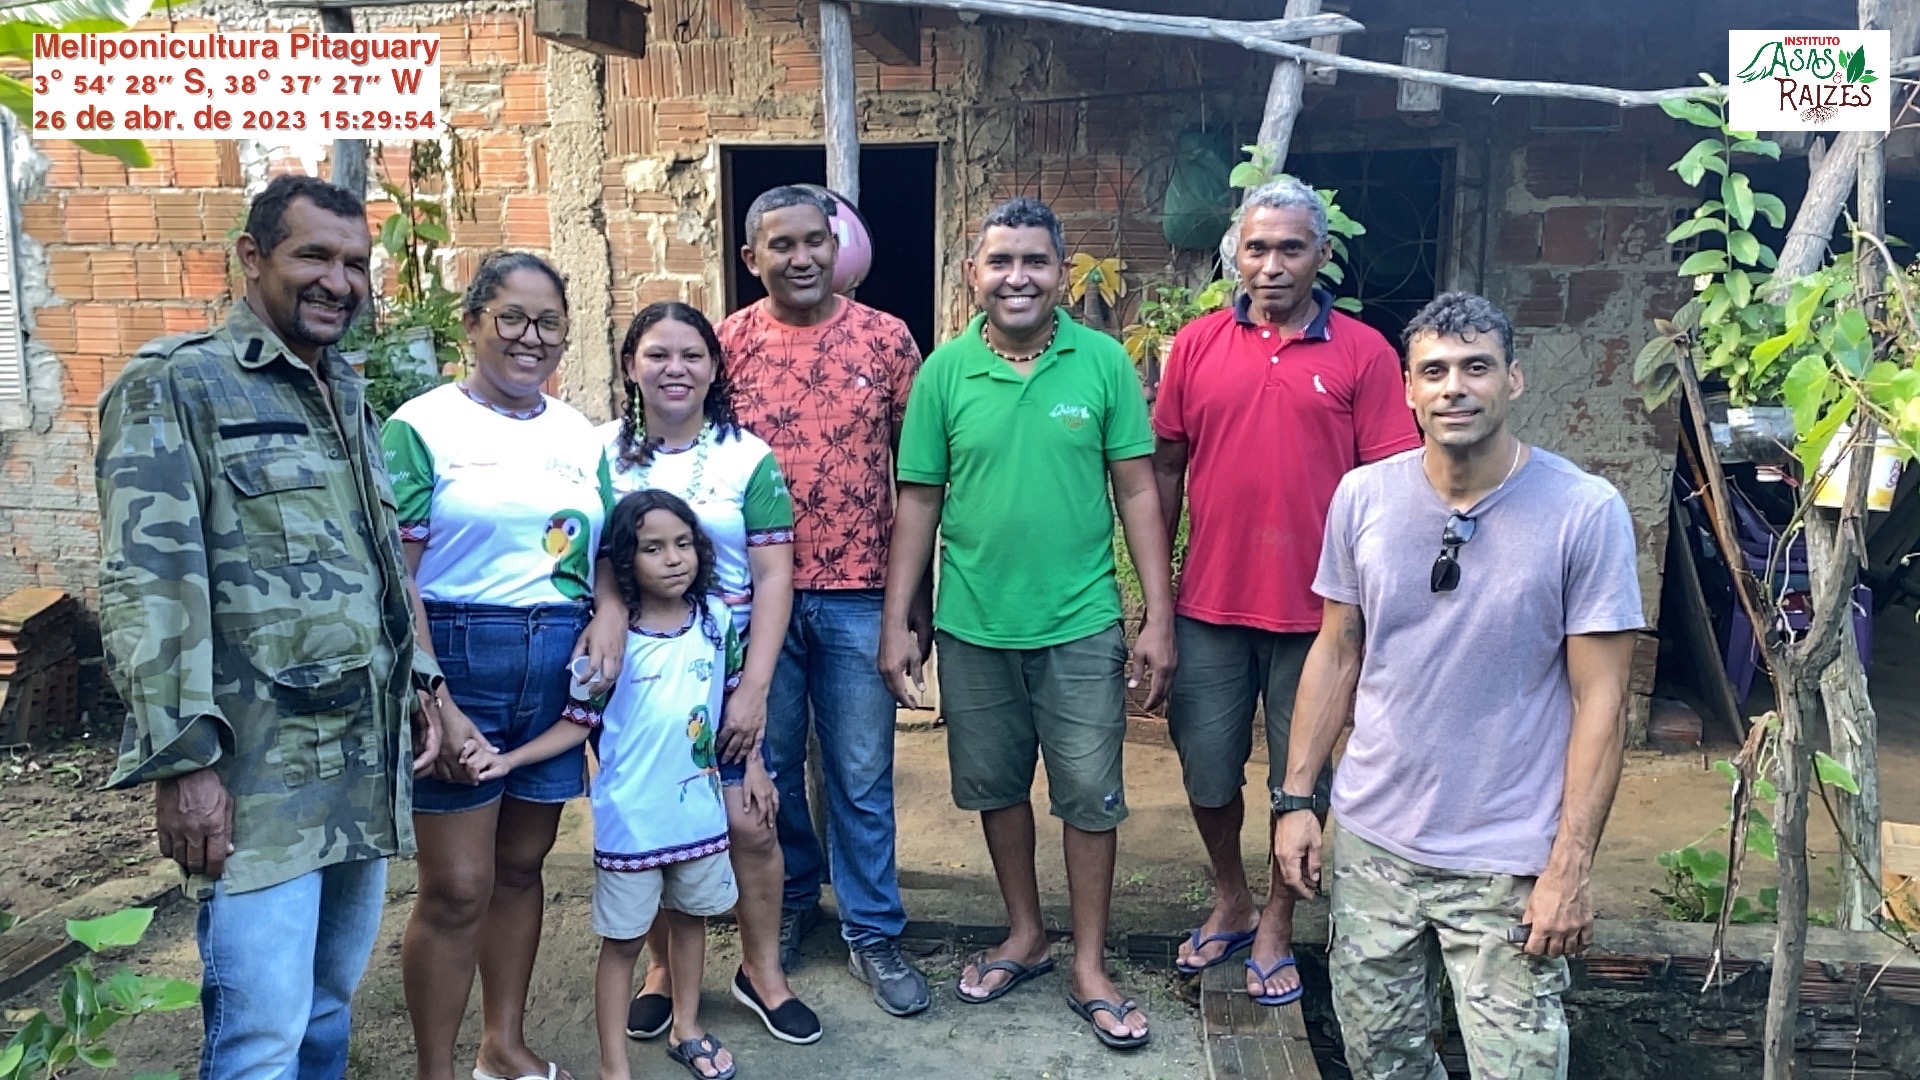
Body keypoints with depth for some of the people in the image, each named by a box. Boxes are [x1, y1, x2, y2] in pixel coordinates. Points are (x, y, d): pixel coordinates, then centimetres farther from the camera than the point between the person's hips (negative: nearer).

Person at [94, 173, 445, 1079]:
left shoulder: (350, 397, 16)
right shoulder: (175, 387, -6)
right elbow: (147, 584, -14)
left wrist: (417, 681, 16)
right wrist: (181, 759, -19)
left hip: (367, 761, 7)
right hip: (260, 770, -7)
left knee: (329, 1003, 16)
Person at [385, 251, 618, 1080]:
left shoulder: (581, 436, 9)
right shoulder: (422, 427, -6)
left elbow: (603, 563, 13)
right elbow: (394, 578, -11)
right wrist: (435, 703, -16)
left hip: (559, 669, 5)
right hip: (458, 659, -5)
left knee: (520, 867, 15)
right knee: (457, 887, 0)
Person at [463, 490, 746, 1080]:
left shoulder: (717, 620, -3)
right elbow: (579, 721, -9)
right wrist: (508, 759, -20)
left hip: (700, 810, 4)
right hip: (631, 820, -4)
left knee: (689, 917, 21)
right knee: (623, 939, 9)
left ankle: (686, 1029, 41)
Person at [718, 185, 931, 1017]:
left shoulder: (886, 339, -1)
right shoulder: (726, 344, 0)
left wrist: (919, 592, 0)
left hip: (858, 595, -1)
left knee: (862, 775, 8)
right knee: (769, 764, 14)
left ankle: (873, 932, 23)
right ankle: (791, 900, 37)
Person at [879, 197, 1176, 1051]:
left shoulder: (1103, 362, -5)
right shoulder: (944, 370, -1)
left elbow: (1138, 492, -3)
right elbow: (918, 501, 2)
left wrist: (1159, 617, -6)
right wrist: (895, 624, 1)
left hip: (1081, 627, -1)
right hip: (973, 628, 2)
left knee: (1089, 797, 8)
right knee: (997, 787, 16)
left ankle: (1090, 968, 25)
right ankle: (1025, 935, 37)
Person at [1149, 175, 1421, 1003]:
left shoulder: (1363, 353, -4)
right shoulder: (1196, 344, 2)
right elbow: (1166, 470, 6)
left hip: (1317, 610, -2)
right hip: (1210, 604, 2)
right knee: (1207, 769, 14)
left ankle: (1277, 924, 32)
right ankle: (1229, 901, 38)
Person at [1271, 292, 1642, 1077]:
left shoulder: (1586, 512, -11)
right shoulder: (1362, 496, -2)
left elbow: (1599, 700, -9)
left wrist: (1570, 867, -11)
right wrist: (1296, 797, 5)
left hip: (1509, 864, -3)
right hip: (1371, 841, 3)